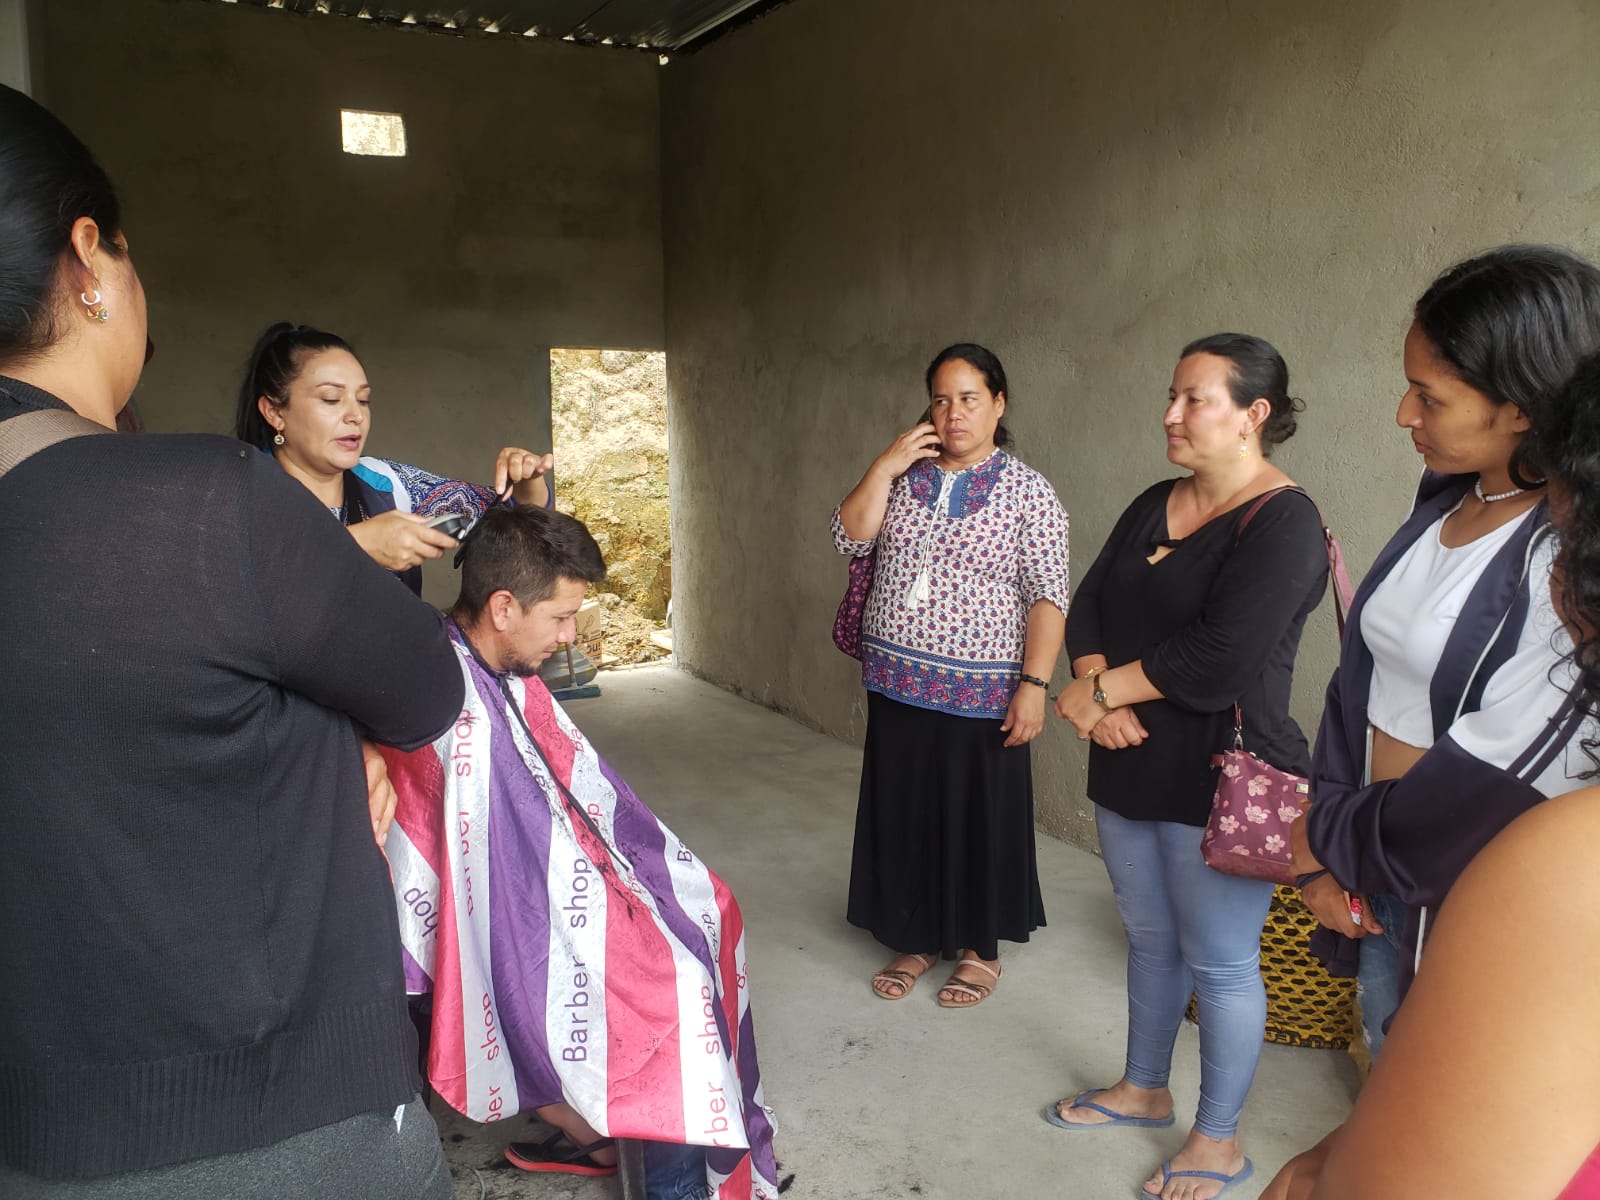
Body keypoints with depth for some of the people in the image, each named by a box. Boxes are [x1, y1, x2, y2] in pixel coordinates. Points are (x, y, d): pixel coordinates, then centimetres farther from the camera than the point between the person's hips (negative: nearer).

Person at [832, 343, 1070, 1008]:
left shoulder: (1027, 491, -5)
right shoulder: (903, 477, 8)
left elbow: (1047, 596, -9)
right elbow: (850, 537, -3)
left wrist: (1034, 684, -16)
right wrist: (884, 467, -12)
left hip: (980, 691, -4)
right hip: (898, 681, 4)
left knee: (979, 816, 8)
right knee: (903, 811, 12)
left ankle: (979, 948, 28)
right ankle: (914, 937, 31)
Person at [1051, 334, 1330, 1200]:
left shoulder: (1283, 524, -15)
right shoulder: (1153, 506, 9)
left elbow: (1218, 658, -24)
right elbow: (1088, 608, 6)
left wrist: (1098, 691, -15)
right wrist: (1102, 698, -12)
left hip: (1219, 780, -7)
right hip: (1131, 770, 7)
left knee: (1218, 962, 6)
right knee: (1149, 937, 20)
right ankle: (1143, 1089, 39)